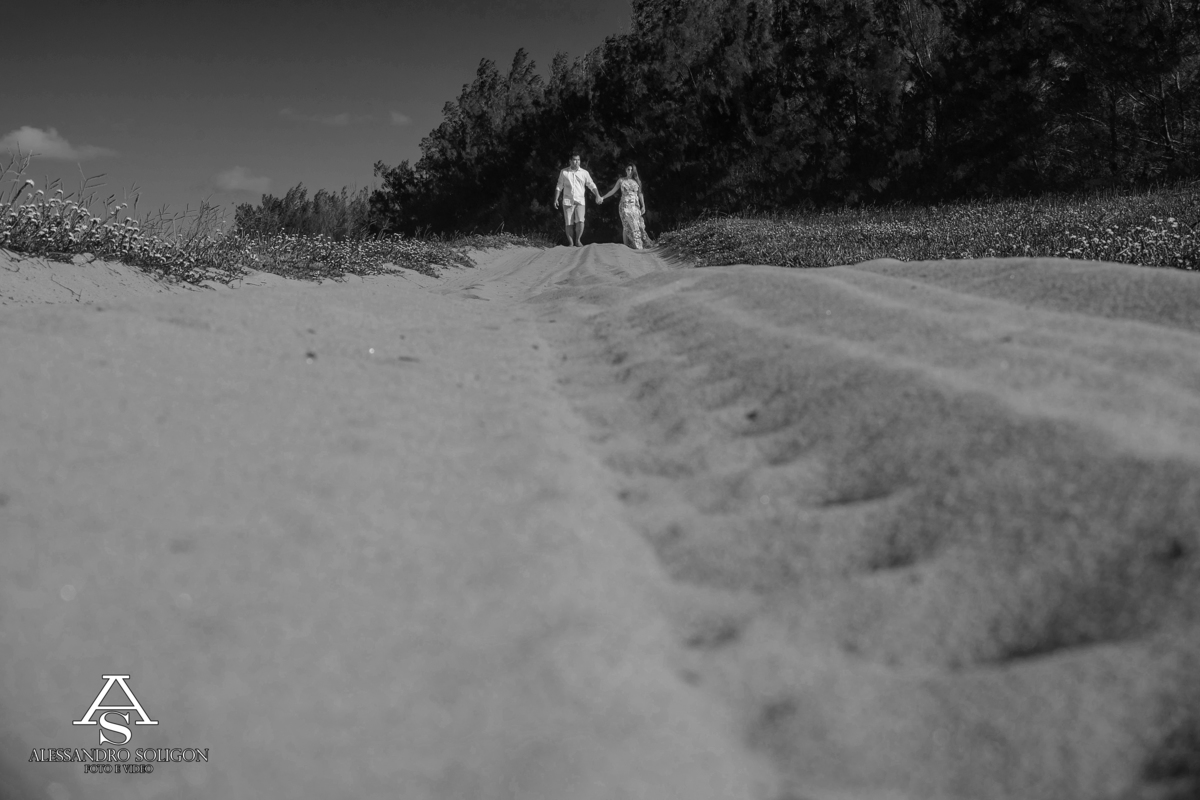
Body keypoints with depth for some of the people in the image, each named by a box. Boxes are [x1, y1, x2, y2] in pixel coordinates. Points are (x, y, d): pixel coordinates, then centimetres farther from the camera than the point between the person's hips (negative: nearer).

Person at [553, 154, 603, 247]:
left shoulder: (584, 172, 8)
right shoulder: (564, 172, 7)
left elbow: (592, 185, 5)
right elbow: (559, 187, 10)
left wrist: (597, 196, -9)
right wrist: (556, 199, 1)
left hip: (580, 201, 0)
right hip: (567, 201, 0)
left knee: (580, 221, -17)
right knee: (569, 224, -1)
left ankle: (578, 240, 2)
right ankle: (571, 243, 10)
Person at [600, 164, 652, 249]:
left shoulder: (637, 181, 11)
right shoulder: (621, 180, 7)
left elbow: (640, 194, 11)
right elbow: (613, 191, 10)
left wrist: (643, 206, 3)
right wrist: (603, 198, 5)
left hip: (635, 206, 2)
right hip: (625, 205, -2)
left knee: (639, 226, -5)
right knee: (627, 226, -10)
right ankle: (626, 246, -9)